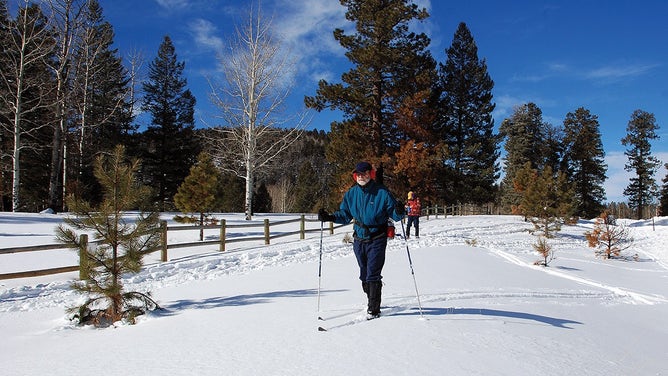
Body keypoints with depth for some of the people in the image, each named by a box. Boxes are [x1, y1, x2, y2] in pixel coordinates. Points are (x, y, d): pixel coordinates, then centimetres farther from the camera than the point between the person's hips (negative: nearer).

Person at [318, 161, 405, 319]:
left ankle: (374, 309, 2)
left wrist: (399, 212, -28)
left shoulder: (382, 192, -9)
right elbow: (345, 215, 10)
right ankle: (371, 300, 35)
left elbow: (393, 214, -6)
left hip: (377, 239, -5)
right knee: (364, 274, 15)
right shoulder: (351, 194, 4)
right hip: (359, 239, 5)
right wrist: (329, 217, -4)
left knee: (373, 274, -7)